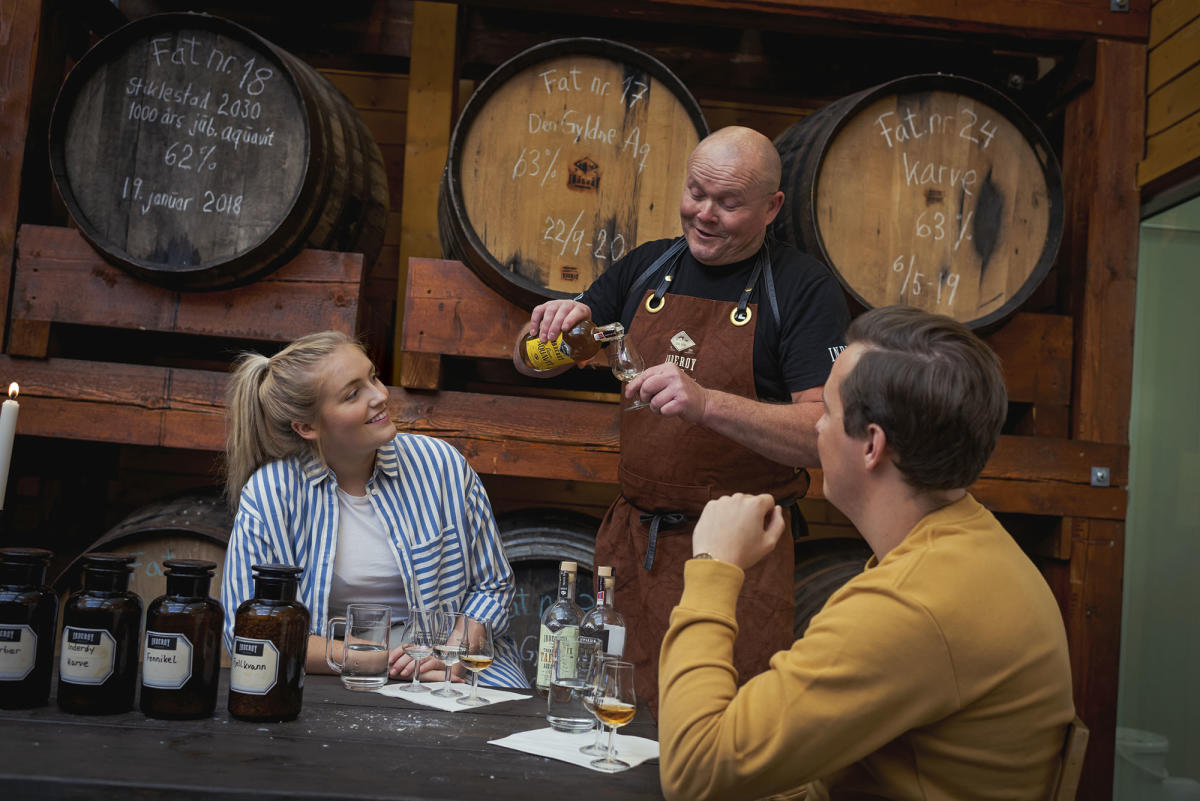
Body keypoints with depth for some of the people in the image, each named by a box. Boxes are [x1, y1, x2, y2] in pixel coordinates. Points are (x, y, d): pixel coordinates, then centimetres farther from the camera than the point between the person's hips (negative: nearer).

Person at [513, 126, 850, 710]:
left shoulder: (805, 289, -6)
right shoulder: (647, 268, 9)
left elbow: (824, 436, -17)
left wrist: (707, 403, -29)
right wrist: (551, 323, -9)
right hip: (629, 537, 5)